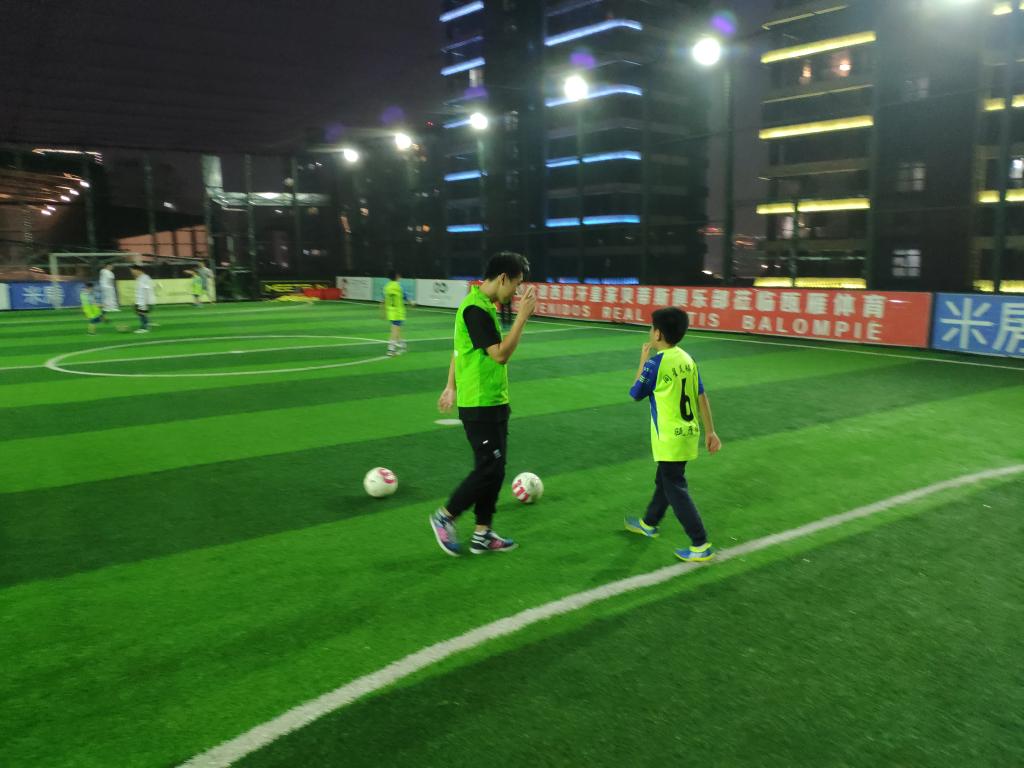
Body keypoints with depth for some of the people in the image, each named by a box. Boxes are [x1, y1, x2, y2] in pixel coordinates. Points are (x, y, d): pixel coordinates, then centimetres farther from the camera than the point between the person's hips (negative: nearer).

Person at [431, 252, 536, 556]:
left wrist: (452, 386, 23)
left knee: (495, 468, 13)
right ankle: (444, 517, 15)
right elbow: (500, 354, -25)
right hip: (480, 405, -10)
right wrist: (522, 316, -21)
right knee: (489, 469, -4)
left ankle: (482, 534, 22)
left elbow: (459, 348, 20)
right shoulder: (475, 308, -19)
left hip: (494, 402, 10)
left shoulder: (484, 305, 12)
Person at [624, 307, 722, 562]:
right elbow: (702, 397, 5)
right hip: (688, 433, 8)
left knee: (675, 488, 1)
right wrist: (710, 431, 11)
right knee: (664, 480, 23)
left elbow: (635, 394, -4)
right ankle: (648, 523, 42)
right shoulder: (687, 359, 3)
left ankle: (701, 546, 2)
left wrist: (643, 358, 3)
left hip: (670, 438, -8)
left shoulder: (655, 363, -17)